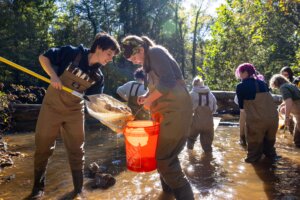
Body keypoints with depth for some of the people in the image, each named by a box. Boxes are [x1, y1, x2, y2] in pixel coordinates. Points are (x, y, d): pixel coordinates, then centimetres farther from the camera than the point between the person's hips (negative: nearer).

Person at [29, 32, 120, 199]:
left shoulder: (98, 76, -4)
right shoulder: (72, 53, -15)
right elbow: (44, 57, -7)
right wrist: (53, 76, -22)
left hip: (74, 111, 3)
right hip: (52, 106, -3)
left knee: (77, 150, 5)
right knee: (43, 147, 7)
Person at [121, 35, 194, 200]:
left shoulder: (156, 52, -10)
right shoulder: (149, 61, 18)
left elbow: (168, 82, -22)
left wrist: (150, 99, -11)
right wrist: (146, 96, 7)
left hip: (175, 110, -10)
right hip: (164, 111, 10)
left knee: (164, 158, -8)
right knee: (164, 155, 16)